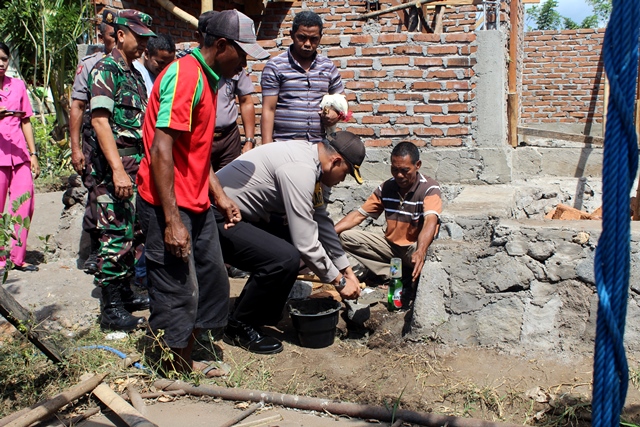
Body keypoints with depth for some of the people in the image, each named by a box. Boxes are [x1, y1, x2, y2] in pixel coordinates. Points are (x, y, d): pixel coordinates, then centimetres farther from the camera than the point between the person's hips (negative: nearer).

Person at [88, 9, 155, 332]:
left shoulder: (135, 74, 18)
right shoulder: (105, 70, -8)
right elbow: (100, 121, -17)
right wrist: (118, 169, -25)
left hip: (138, 165, 9)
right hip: (115, 166, -9)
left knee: (132, 232, 13)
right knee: (116, 235, -8)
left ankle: (124, 293, 24)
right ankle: (111, 310, -2)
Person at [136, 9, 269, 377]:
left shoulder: (206, 79, 15)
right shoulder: (185, 76, -16)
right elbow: (161, 151, -23)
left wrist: (221, 197, 17)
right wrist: (172, 221, -24)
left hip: (197, 205, 10)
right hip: (169, 207, -10)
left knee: (212, 282, 15)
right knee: (178, 296, -3)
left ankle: (185, 361, 30)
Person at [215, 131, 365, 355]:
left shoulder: (308, 156, 7)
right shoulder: (301, 169, -24)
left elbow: (322, 221, 13)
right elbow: (306, 244, -23)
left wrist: (346, 269, 14)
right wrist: (338, 280, -10)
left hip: (237, 212, 10)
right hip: (218, 220, -10)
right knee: (286, 258, -24)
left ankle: (257, 313, 22)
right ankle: (239, 327, -2)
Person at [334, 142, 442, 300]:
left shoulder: (429, 188, -15)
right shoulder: (386, 188, 1)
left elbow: (430, 221, -33)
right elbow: (358, 215, 1)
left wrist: (420, 252, -54)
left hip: (416, 248, -5)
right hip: (391, 246, 6)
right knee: (347, 237, -12)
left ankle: (414, 279, -6)